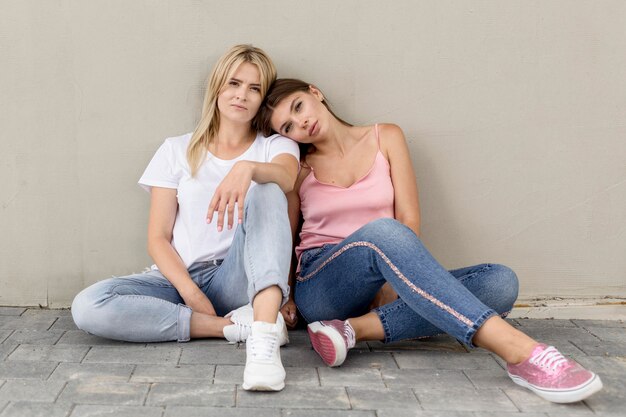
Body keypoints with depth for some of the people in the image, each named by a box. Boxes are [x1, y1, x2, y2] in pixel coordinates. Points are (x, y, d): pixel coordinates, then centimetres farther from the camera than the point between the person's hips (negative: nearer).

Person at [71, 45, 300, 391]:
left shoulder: (275, 145, 9)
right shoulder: (177, 151, 11)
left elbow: (286, 177, -18)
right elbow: (158, 239, 4)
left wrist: (248, 168, -41)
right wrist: (190, 291, -14)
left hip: (242, 280, -1)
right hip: (181, 277, 2)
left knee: (265, 192, -27)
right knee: (88, 307, -25)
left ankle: (263, 332, -44)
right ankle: (236, 324, -25)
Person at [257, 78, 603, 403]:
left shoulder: (386, 139, 9)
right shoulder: (298, 170, 9)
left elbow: (408, 221, 2)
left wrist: (393, 282, -11)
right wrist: (283, 297, -6)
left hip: (380, 286, 3)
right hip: (320, 287, -2)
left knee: (500, 282, -20)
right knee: (381, 232, -36)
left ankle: (357, 329, -34)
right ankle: (519, 352, -48)